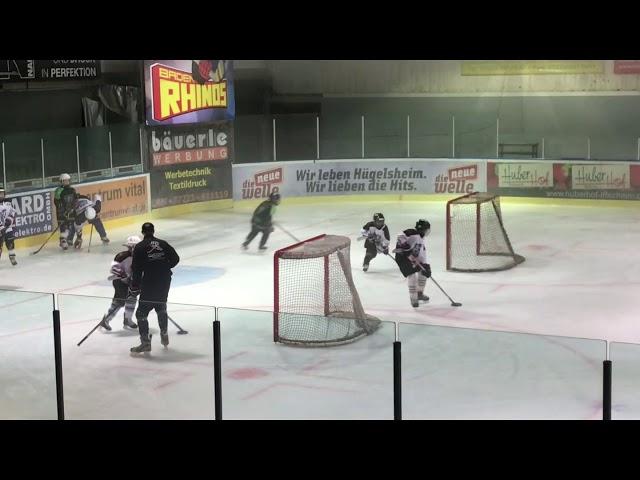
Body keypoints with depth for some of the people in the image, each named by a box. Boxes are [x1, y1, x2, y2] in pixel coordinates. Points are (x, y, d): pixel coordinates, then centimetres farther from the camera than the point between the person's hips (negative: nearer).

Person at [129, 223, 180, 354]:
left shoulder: (140, 247, -5)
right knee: (161, 307, 25)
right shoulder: (163, 244, 6)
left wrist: (134, 286, -1)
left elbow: (136, 269, -8)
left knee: (142, 312, 0)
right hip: (165, 281, 5)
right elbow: (175, 258, 9)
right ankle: (164, 335, 33)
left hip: (149, 283, -5)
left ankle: (145, 342, -8)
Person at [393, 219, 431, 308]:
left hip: (413, 258, 10)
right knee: (412, 275, -18)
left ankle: (419, 293, 30)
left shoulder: (421, 239, 12)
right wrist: (405, 246, -36)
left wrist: (426, 265, -2)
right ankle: (413, 299, -8)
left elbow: (422, 254, 9)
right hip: (402, 256, -10)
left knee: (423, 272, 12)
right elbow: (401, 237, -29)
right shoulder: (412, 233, -17)